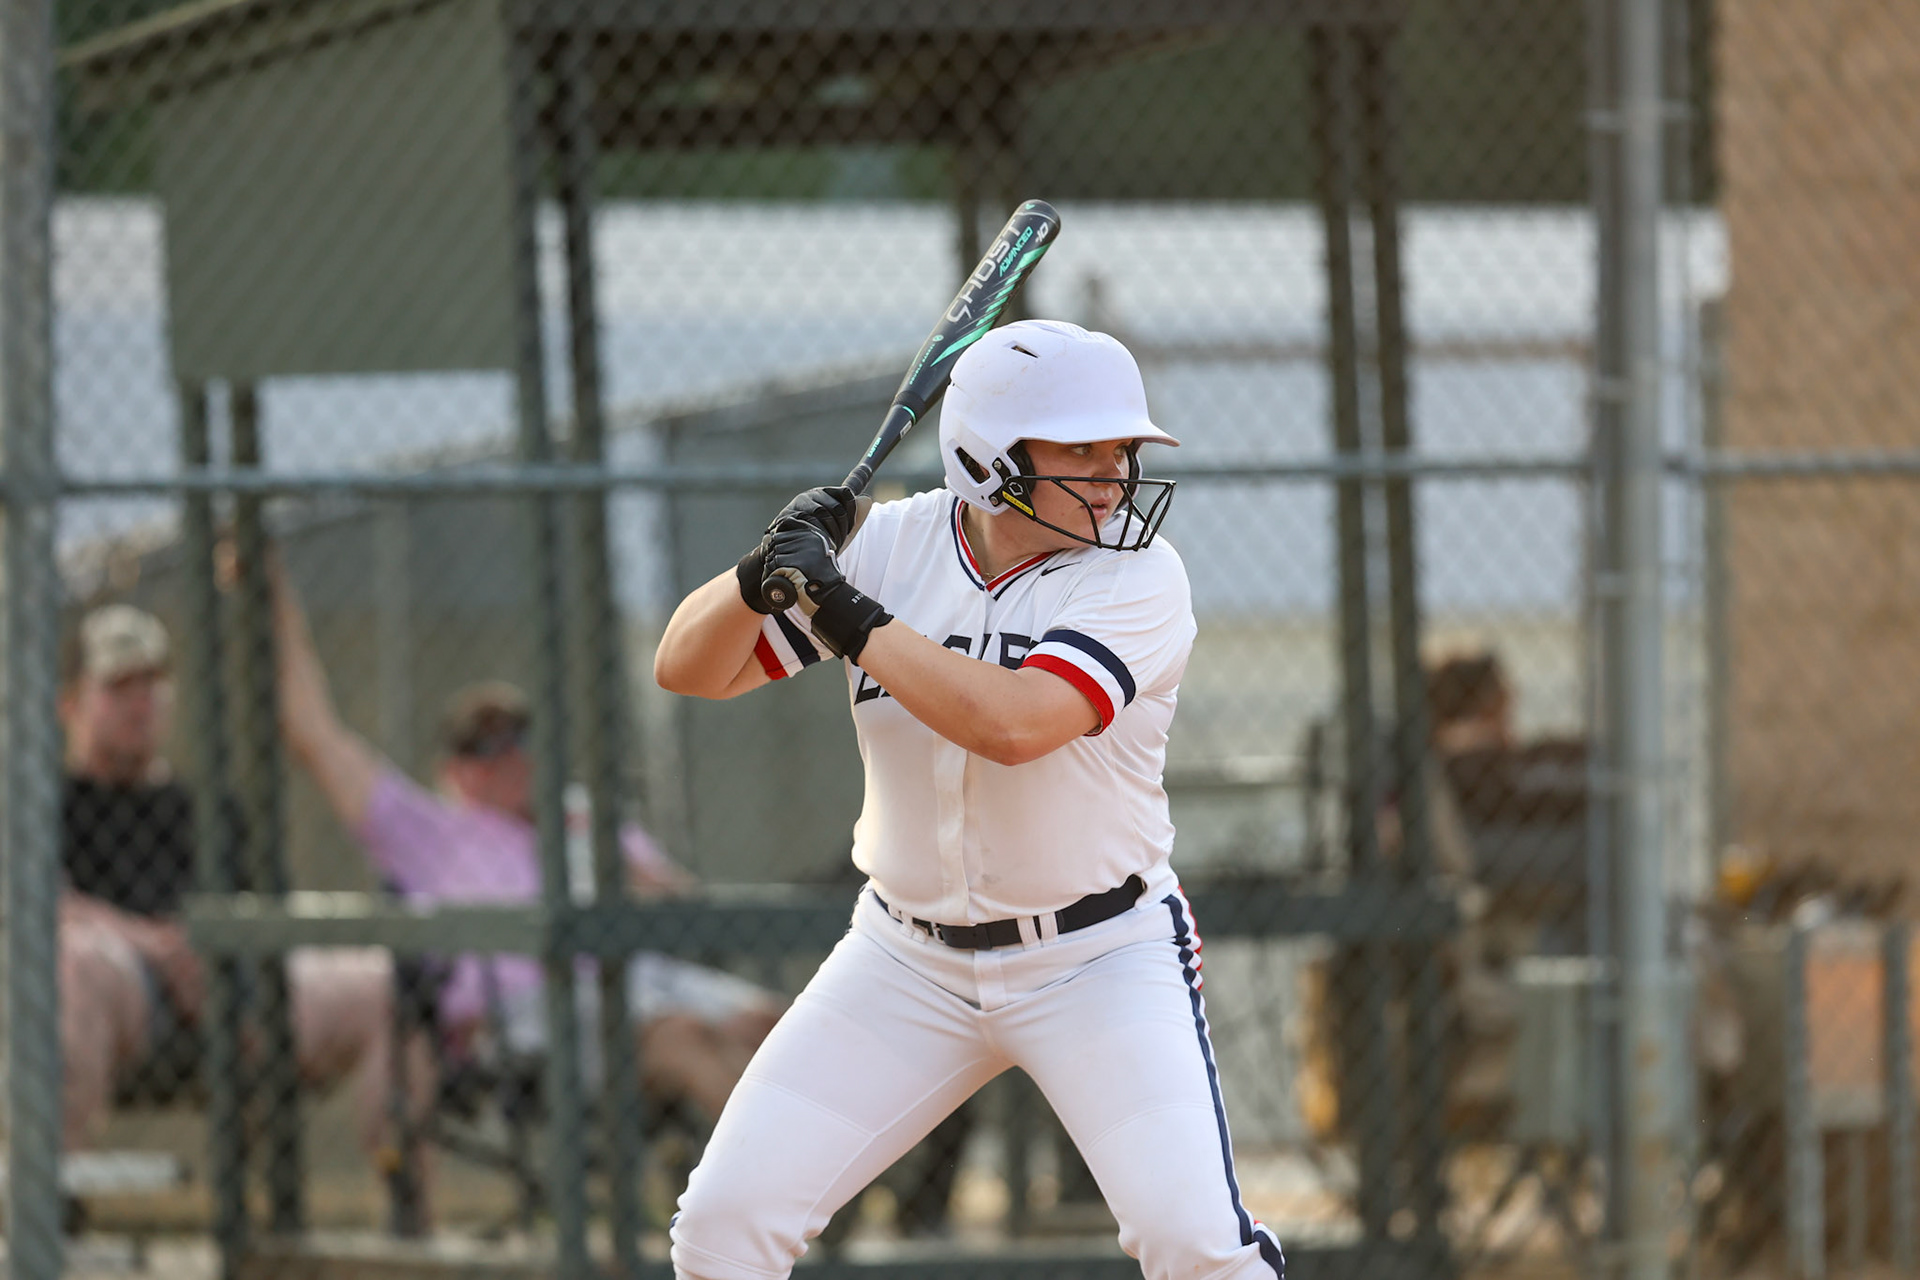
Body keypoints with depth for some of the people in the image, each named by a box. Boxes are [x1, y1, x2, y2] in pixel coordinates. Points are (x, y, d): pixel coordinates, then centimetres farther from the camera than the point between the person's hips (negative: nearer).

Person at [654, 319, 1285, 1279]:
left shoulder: (1137, 578, -16)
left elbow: (1013, 724, -33)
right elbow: (688, 669, -3)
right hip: (910, 962, 3)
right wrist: (764, 576, -23)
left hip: (1101, 961, -3)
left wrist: (847, 614, -26)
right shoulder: (889, 544, -5)